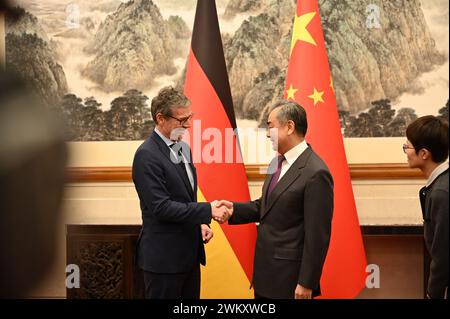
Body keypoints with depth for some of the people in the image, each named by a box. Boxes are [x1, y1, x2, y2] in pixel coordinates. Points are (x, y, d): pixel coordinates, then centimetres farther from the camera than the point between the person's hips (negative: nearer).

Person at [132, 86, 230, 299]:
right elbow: (161, 207, -22)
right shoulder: (147, 155, -16)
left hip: (189, 253, 8)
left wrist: (200, 223, 4)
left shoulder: (183, 148, 11)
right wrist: (208, 211, -21)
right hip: (164, 257, -8)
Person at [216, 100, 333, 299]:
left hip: (289, 277, -9)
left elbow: (317, 235, -20)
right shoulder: (278, 162, 9)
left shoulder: (315, 173, -20)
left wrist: (306, 283, -18)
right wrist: (235, 209, -2)